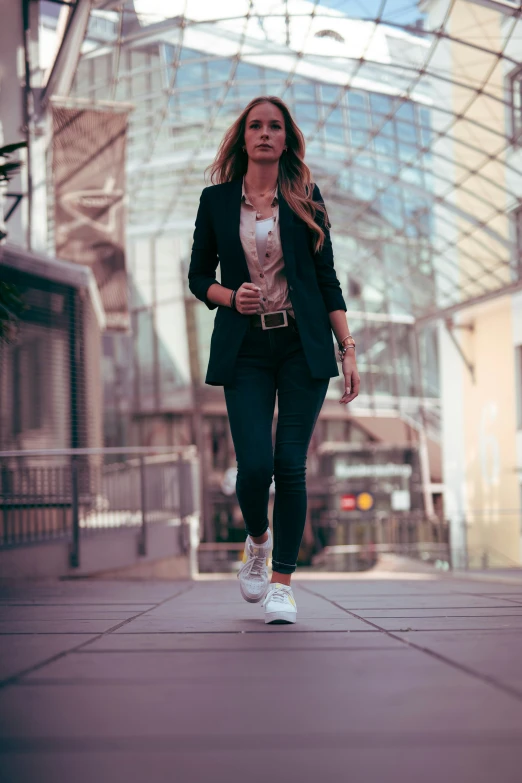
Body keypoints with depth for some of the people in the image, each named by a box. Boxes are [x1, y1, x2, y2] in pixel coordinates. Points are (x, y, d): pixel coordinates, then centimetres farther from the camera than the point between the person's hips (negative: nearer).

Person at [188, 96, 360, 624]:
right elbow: (198, 276, 12)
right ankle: (257, 540, 23)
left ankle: (282, 583, 6)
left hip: (303, 345, 0)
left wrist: (348, 349, 1)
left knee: (290, 464, -5)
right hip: (246, 348, 0)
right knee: (254, 464, -11)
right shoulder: (216, 200, 7)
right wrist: (230, 296, -10)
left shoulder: (305, 198, 6)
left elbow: (326, 277, 7)